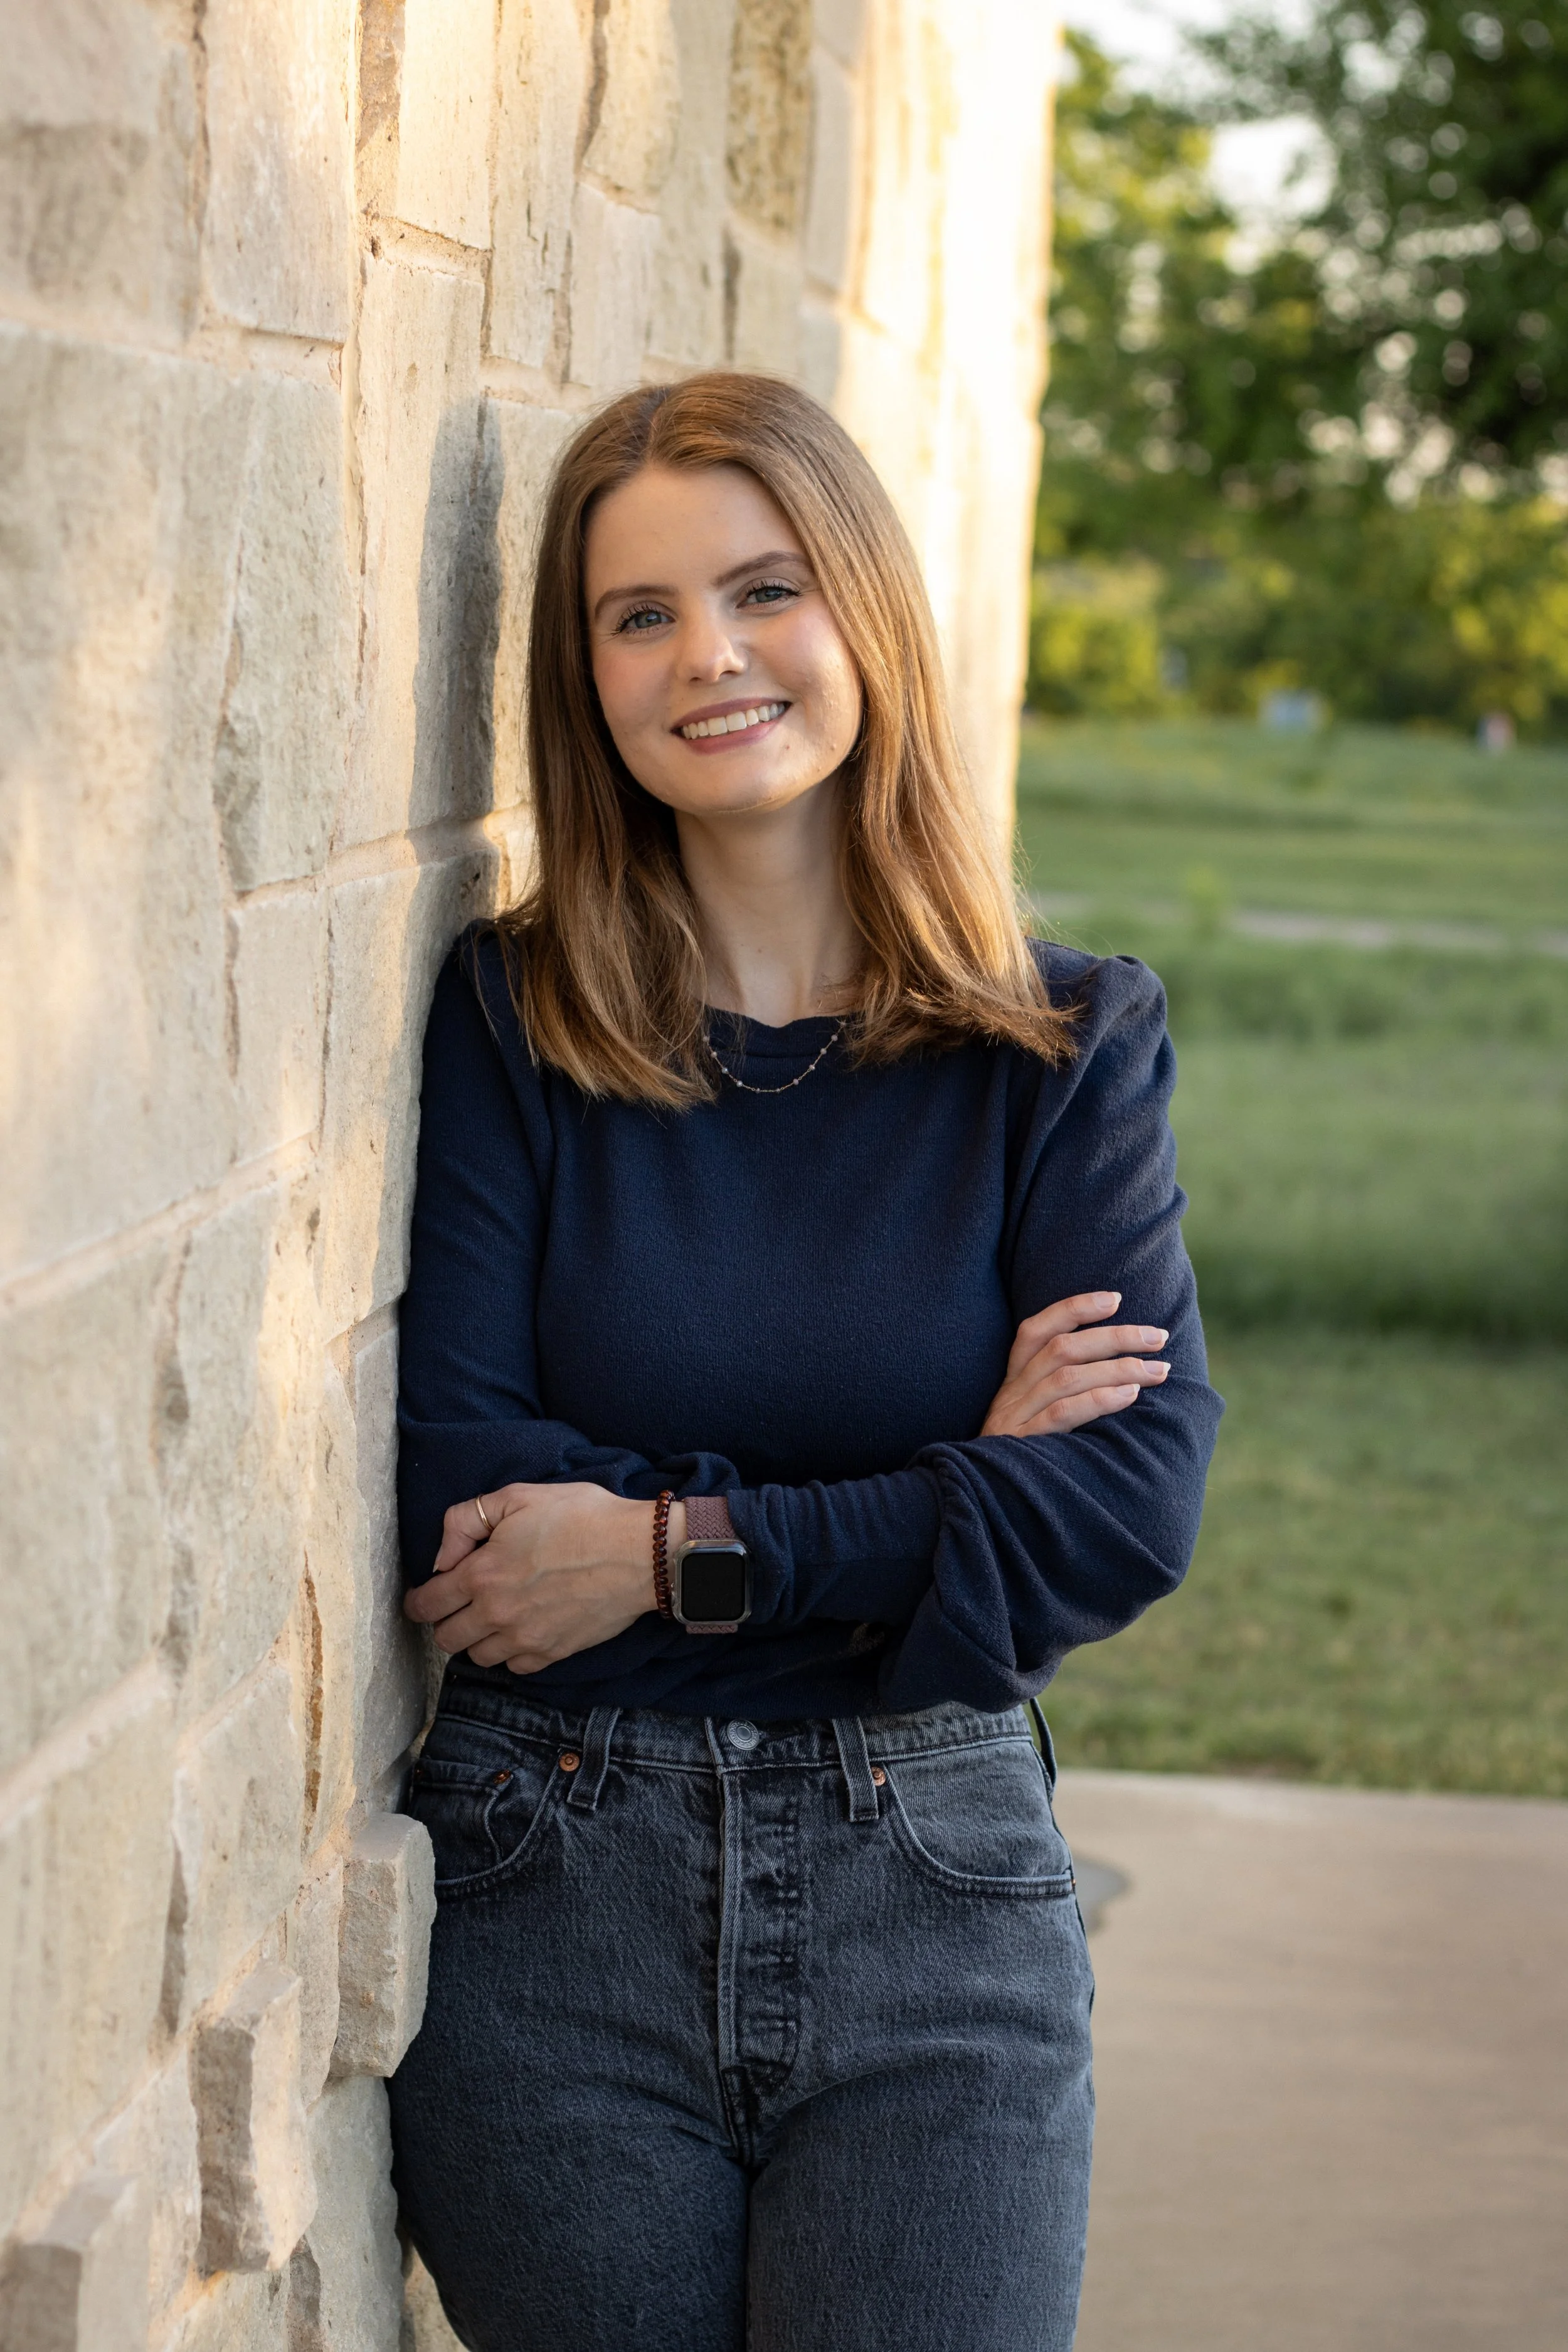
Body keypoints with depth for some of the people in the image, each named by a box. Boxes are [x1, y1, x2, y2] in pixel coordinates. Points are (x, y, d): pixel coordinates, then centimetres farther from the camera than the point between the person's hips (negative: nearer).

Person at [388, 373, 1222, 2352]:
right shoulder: (507, 1023, -2)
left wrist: (678, 1553, -14)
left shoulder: (1062, 1049, 1)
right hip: (552, 1888, 0)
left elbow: (1137, 1499, -9)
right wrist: (936, 1488, -12)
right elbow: (447, 1488, -12)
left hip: (935, 1890, 1)